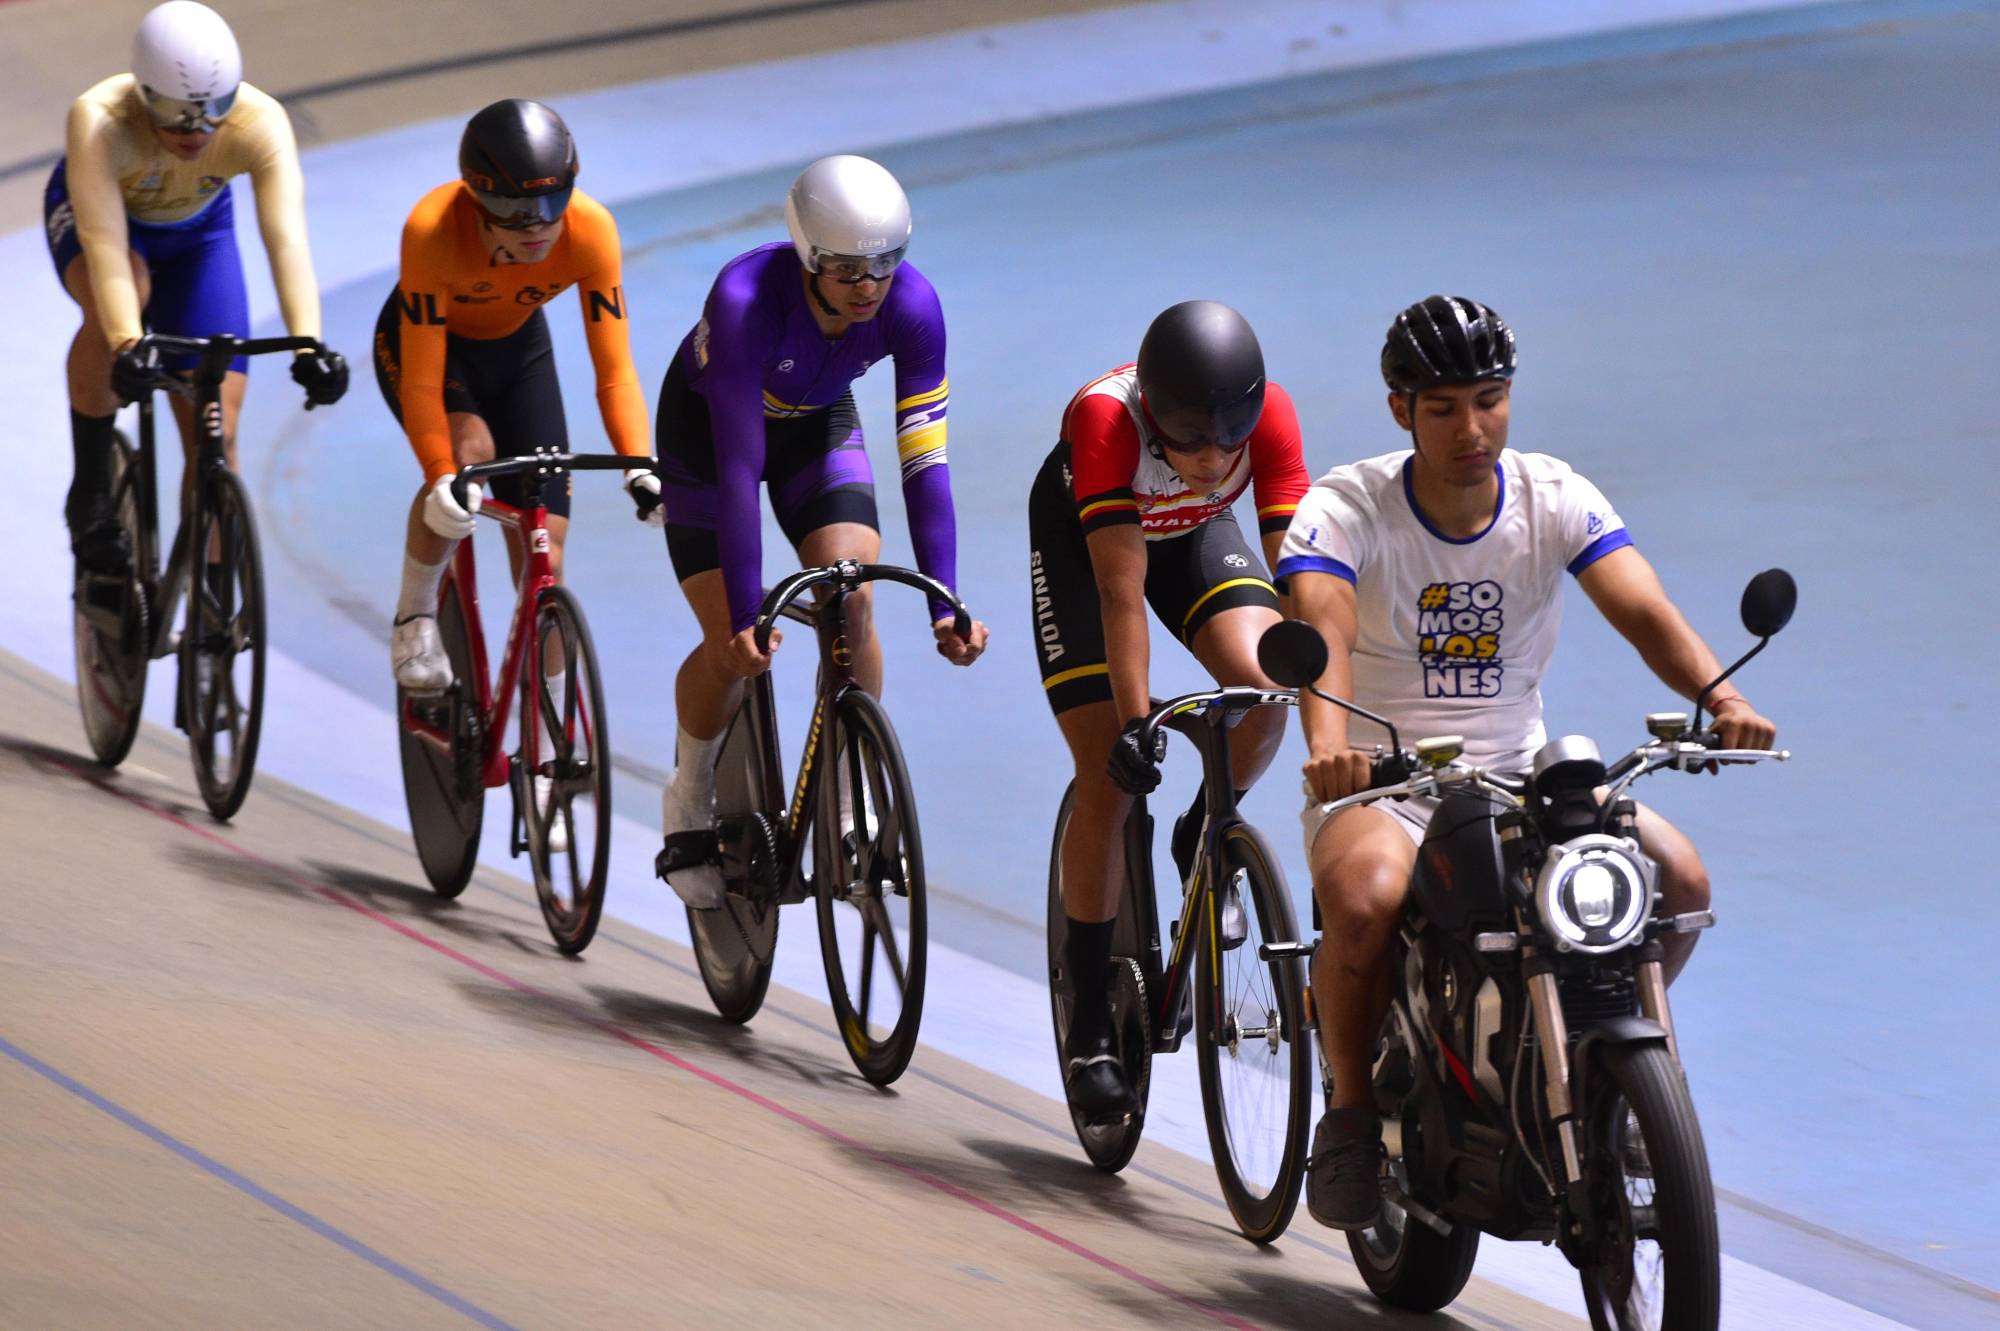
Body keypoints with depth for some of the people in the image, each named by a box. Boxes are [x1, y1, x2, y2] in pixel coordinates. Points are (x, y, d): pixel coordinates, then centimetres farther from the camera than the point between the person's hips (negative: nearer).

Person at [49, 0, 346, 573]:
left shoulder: (260, 123, -35)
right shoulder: (99, 121, -40)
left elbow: (287, 239, -44)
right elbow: (105, 242, -47)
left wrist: (308, 346, -58)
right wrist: (128, 346, -62)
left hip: (196, 229, 2)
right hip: (92, 210, -2)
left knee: (216, 435, -8)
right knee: (114, 312, -38)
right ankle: (89, 492, -20)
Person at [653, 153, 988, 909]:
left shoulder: (911, 305, -30)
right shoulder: (746, 299, -39)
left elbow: (924, 463, -29)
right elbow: (738, 465, -40)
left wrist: (945, 606, -35)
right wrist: (746, 614, -44)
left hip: (817, 423, 3)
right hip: (707, 422, -3)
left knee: (852, 599, -20)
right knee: (733, 646, -11)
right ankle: (690, 797, 17)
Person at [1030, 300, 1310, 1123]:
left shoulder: (1268, 413, -31)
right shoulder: (1105, 416, -39)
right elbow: (1121, 585, -42)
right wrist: (1134, 721, -45)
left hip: (1196, 534, 3)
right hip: (1081, 535, -3)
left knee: (1263, 684, -26)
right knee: (1109, 779, -11)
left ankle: (1202, 844, 3)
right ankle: (1090, 1021, -1)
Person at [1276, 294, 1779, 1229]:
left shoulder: (1557, 500, -2)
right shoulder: (1343, 509, -10)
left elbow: (1643, 611, -17)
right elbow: (1321, 627, -28)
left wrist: (1720, 698, -38)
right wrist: (1327, 743, -50)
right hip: (1381, 790, -3)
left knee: (1679, 877, -20)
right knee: (1364, 899, -37)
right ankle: (1352, 1109, -10)